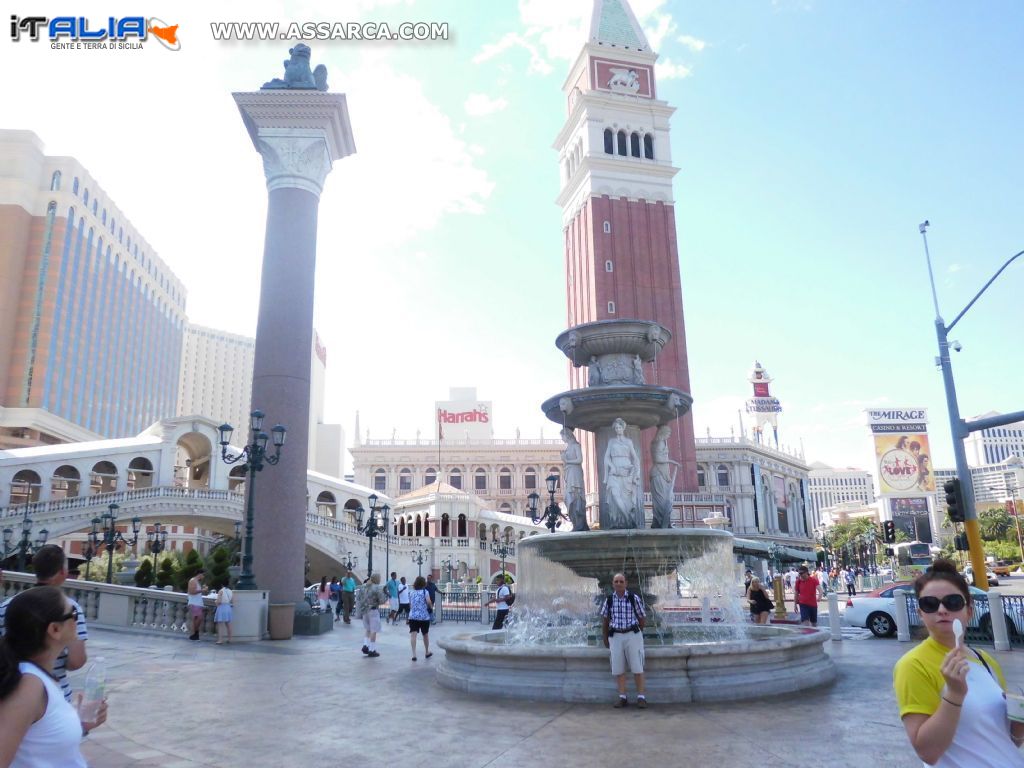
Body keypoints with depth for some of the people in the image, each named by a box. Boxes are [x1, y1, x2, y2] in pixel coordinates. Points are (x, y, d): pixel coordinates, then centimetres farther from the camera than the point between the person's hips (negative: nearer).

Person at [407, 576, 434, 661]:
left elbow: (410, 604, 14)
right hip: (424, 616, -1)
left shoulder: (411, 592, 9)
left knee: (413, 634, -6)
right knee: (425, 634, 16)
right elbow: (428, 602, -17)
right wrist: (431, 607, 3)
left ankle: (414, 654, -19)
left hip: (413, 616, 2)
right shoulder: (425, 591, -3)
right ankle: (427, 652, 30)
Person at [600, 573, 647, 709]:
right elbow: (604, 619, 14)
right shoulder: (609, 600, 3)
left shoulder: (634, 598, -5)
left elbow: (642, 617, 5)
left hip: (632, 635, -2)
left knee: (637, 667, -3)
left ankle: (641, 697, 3)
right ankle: (622, 698, 9)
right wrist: (605, 639, 17)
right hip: (615, 636, 3)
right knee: (618, 668, 2)